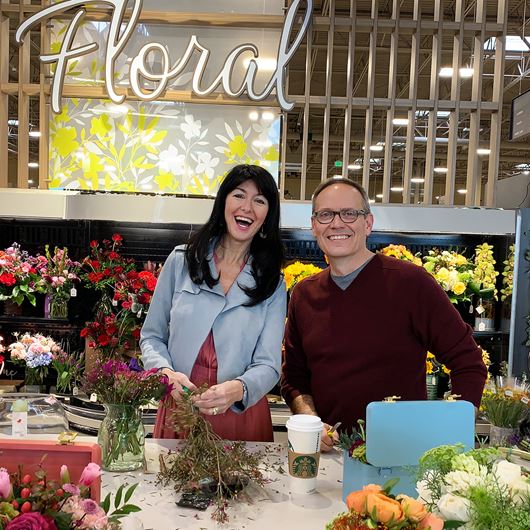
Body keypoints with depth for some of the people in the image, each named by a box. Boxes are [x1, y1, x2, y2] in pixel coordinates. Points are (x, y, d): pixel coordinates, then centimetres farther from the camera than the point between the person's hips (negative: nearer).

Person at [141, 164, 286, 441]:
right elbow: (152, 336, 4)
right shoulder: (181, 260, -1)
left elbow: (268, 365, -8)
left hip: (240, 416, 0)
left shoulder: (272, 283, -1)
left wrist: (237, 389, -28)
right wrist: (167, 373, -16)